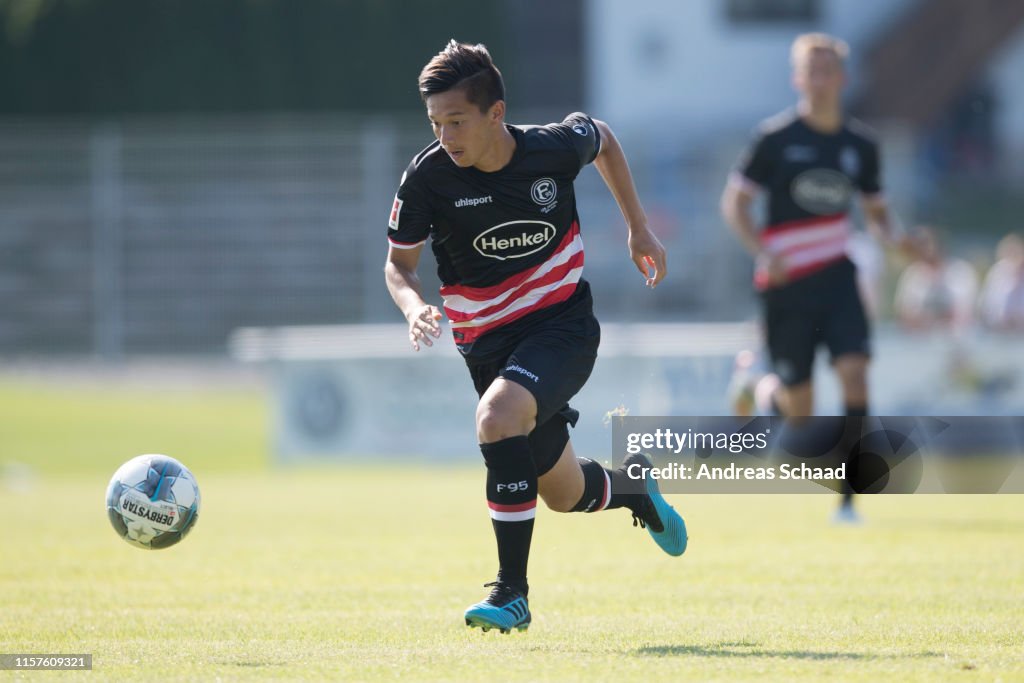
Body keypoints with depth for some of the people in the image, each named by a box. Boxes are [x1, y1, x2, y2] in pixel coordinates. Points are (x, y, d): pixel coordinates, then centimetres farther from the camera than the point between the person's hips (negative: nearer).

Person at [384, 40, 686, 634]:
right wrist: (415, 306, -24)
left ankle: (513, 592, -22)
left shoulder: (556, 148, -15)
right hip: (488, 341, 3)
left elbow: (603, 139, 10)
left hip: (564, 323, -3)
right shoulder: (427, 178, -15)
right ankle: (632, 486, 47)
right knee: (565, 495, 10)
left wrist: (639, 228, 13)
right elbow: (399, 263, -2)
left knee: (497, 418, -31)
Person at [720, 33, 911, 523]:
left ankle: (847, 498, -12)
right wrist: (764, 252, -19)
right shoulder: (775, 138, -6)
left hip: (837, 278, 3)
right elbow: (734, 202, -3)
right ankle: (767, 391, 41)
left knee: (854, 373, -18)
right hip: (786, 282, -3)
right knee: (800, 409, 2)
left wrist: (894, 238, -6)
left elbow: (875, 209, 17)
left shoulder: (860, 144, 6)